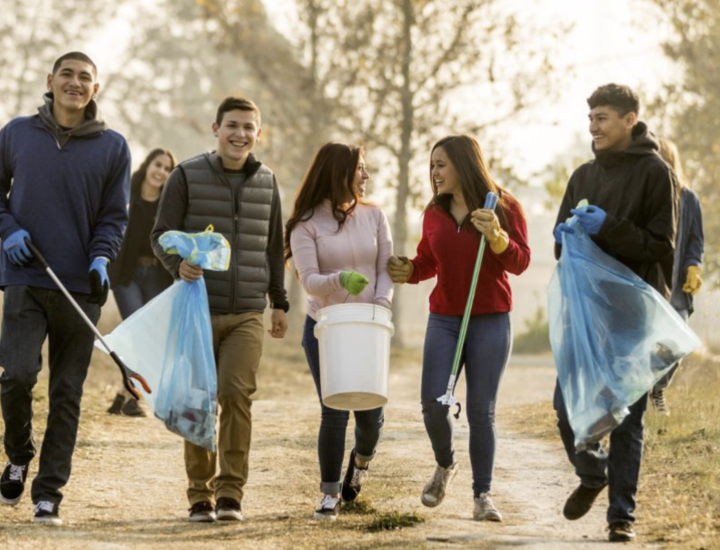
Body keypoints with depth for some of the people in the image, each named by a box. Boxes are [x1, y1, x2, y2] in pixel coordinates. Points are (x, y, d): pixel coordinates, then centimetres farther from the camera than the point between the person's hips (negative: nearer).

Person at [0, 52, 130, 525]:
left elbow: (114, 216, 7)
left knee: (67, 394, 1)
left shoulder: (112, 146, 4)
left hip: (81, 287, 1)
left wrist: (101, 258, -11)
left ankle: (49, 494, 8)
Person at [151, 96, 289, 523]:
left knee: (237, 392, -14)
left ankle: (231, 491, -7)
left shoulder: (267, 182, 10)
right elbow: (162, 234, -2)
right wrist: (178, 263, -23)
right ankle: (201, 494, 13)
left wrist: (279, 303, 19)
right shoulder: (188, 176, 0)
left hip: (248, 314, 1)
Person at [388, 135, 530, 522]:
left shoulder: (503, 206, -4)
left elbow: (520, 262, -7)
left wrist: (497, 237, -24)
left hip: (490, 322, -3)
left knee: (481, 410, -2)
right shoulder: (435, 212, 7)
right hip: (443, 319, 3)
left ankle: (483, 495, 6)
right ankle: (445, 465, 23)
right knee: (433, 403, -7)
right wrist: (408, 272, -3)